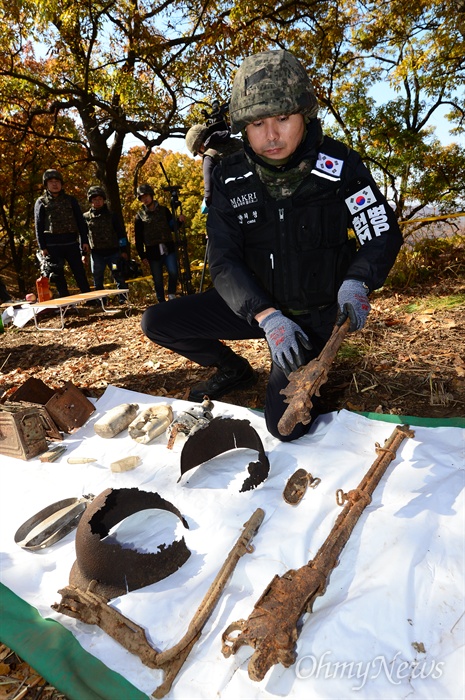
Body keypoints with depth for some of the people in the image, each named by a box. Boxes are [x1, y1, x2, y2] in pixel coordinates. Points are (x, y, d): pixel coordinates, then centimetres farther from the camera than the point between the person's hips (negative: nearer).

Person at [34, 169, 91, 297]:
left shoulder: (70, 200, 11)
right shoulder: (41, 202, 8)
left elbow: (80, 221, 10)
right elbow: (38, 226, 4)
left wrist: (84, 241, 2)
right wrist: (42, 247, -4)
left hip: (71, 243, 1)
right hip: (53, 244, 0)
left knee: (80, 273, 1)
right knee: (58, 276, 2)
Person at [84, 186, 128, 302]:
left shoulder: (111, 215, 4)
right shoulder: (86, 217, 6)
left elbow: (121, 233, 4)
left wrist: (124, 250, -1)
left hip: (113, 252, -1)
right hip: (96, 254, 1)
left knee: (119, 278, -1)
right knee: (97, 281, 4)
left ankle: (123, 299, 7)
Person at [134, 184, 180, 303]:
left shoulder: (164, 210, 10)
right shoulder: (140, 215, 6)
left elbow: (172, 227, 13)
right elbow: (138, 238, 6)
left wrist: (179, 221, -9)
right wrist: (142, 255, 0)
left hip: (168, 248, 0)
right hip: (153, 252, 0)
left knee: (173, 272, -18)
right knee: (157, 280, 3)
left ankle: (172, 294, 6)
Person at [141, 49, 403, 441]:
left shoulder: (340, 166, -14)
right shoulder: (230, 179, -9)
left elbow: (384, 236, -7)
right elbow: (224, 262, -14)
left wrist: (356, 282, -29)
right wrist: (267, 317, -30)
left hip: (314, 313, -3)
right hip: (256, 304, 3)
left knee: (285, 425, -18)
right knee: (157, 323, -8)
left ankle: (310, 371, 18)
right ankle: (234, 371, 17)